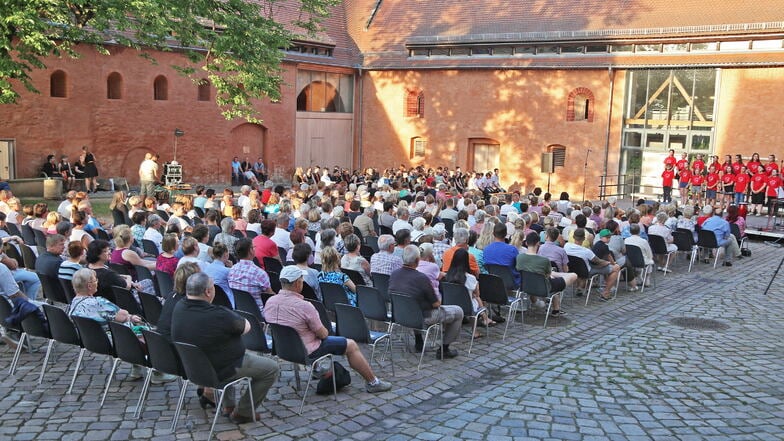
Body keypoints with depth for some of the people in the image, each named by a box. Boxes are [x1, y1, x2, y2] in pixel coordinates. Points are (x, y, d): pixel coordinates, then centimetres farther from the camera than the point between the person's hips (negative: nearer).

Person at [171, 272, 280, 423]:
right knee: (272, 368, 6)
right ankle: (243, 412, 12)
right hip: (220, 371, -8)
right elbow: (246, 327, -14)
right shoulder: (218, 315, -32)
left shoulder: (179, 308, -10)